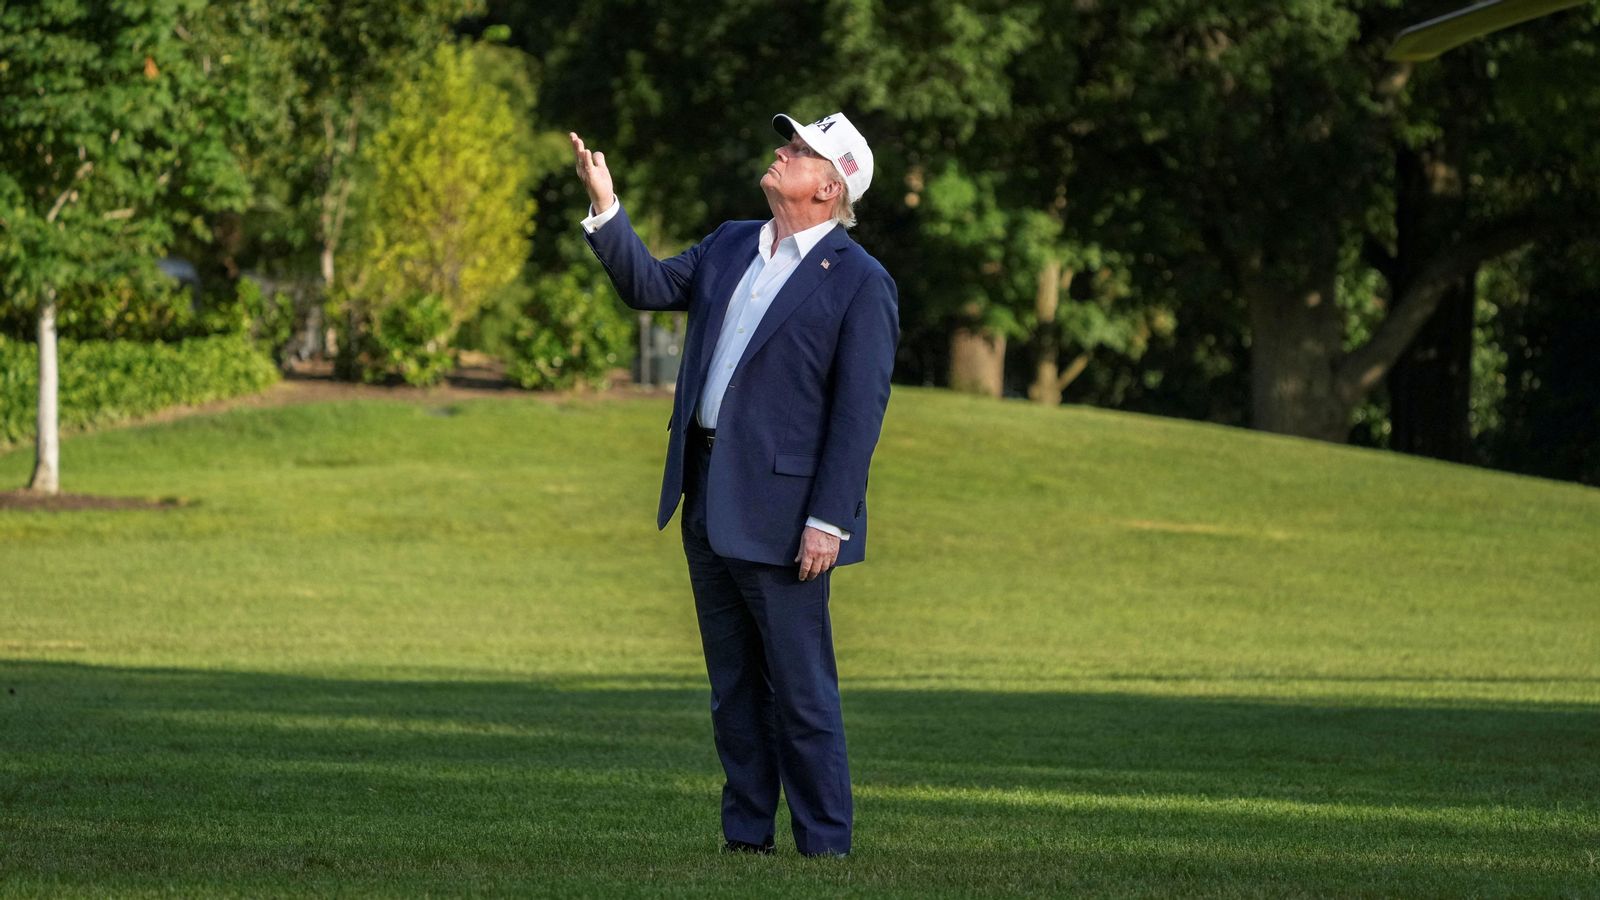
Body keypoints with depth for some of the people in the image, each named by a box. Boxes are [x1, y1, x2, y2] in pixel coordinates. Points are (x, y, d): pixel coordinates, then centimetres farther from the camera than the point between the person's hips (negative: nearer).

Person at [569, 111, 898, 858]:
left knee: (801, 689, -4)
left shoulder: (861, 284, -9)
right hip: (708, 501, 7)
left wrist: (828, 522, -18)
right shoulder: (731, 247, 13)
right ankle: (746, 837, 20)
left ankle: (825, 846, 2)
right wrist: (606, 209, 1)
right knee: (733, 685, 13)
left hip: (780, 511, -7)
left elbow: (859, 413, -13)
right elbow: (648, 286, 15)